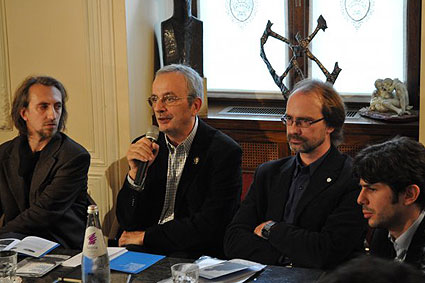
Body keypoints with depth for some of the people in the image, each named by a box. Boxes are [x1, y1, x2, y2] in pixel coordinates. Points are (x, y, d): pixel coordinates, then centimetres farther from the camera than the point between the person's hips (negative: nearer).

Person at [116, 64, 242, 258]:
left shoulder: (224, 152, -8)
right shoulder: (144, 147, 7)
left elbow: (210, 226, -15)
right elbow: (127, 223, 5)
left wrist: (146, 236, -10)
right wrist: (135, 173, -12)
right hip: (143, 252, 3)